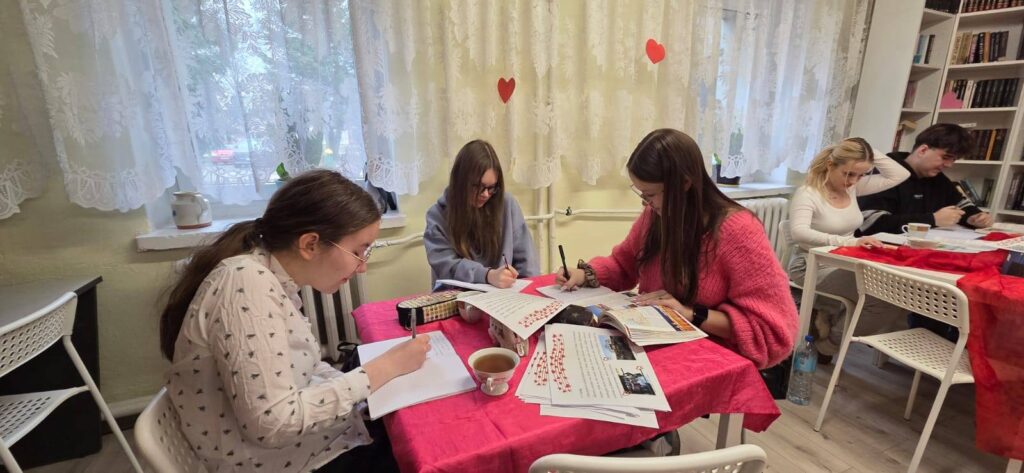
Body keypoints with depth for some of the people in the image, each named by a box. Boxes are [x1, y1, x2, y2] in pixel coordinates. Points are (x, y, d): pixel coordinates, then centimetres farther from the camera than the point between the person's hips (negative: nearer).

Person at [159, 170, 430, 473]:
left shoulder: (271, 277, -1)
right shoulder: (249, 284, -27)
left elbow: (293, 370, 6)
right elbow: (273, 424, -30)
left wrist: (362, 386, -7)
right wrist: (384, 368, -23)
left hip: (294, 443, 7)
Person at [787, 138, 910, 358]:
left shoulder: (853, 187, 8)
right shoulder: (807, 193, -16)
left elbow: (900, 175, 12)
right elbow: (799, 233, -32)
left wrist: (870, 153, 1)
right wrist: (850, 242, -40)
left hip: (847, 264, 8)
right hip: (813, 267, -8)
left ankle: (830, 320, 4)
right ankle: (829, 341, 0)